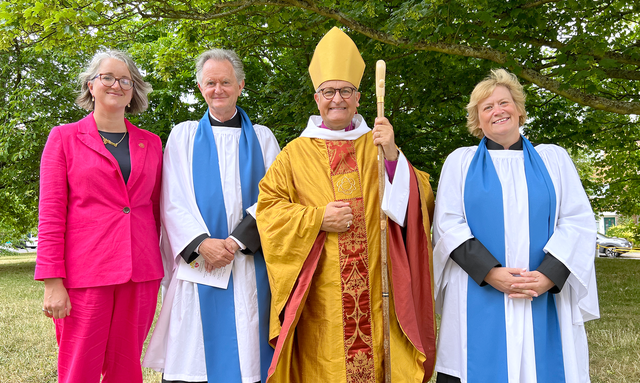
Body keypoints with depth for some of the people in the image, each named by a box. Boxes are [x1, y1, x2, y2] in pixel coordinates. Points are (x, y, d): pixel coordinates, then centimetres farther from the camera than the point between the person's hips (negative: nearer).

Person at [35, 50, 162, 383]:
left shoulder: (151, 144, 12)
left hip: (141, 275, 3)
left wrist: (159, 268, 10)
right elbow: (50, 216, -1)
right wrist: (52, 282, -8)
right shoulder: (64, 138, 4)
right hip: (85, 274, -2)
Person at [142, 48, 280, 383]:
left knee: (247, 352, 2)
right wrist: (202, 243, -14)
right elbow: (174, 200, 1)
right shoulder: (184, 135, 11)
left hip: (250, 264, 1)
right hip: (199, 263, 0)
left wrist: (238, 240, -12)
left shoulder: (262, 138, 12)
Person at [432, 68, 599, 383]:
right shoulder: (460, 161, 9)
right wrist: (490, 272, -14)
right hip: (478, 302, -1)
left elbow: (578, 221, 3)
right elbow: (448, 224, -1)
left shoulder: (553, 159, 13)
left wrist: (548, 275, -13)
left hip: (546, 302, 1)